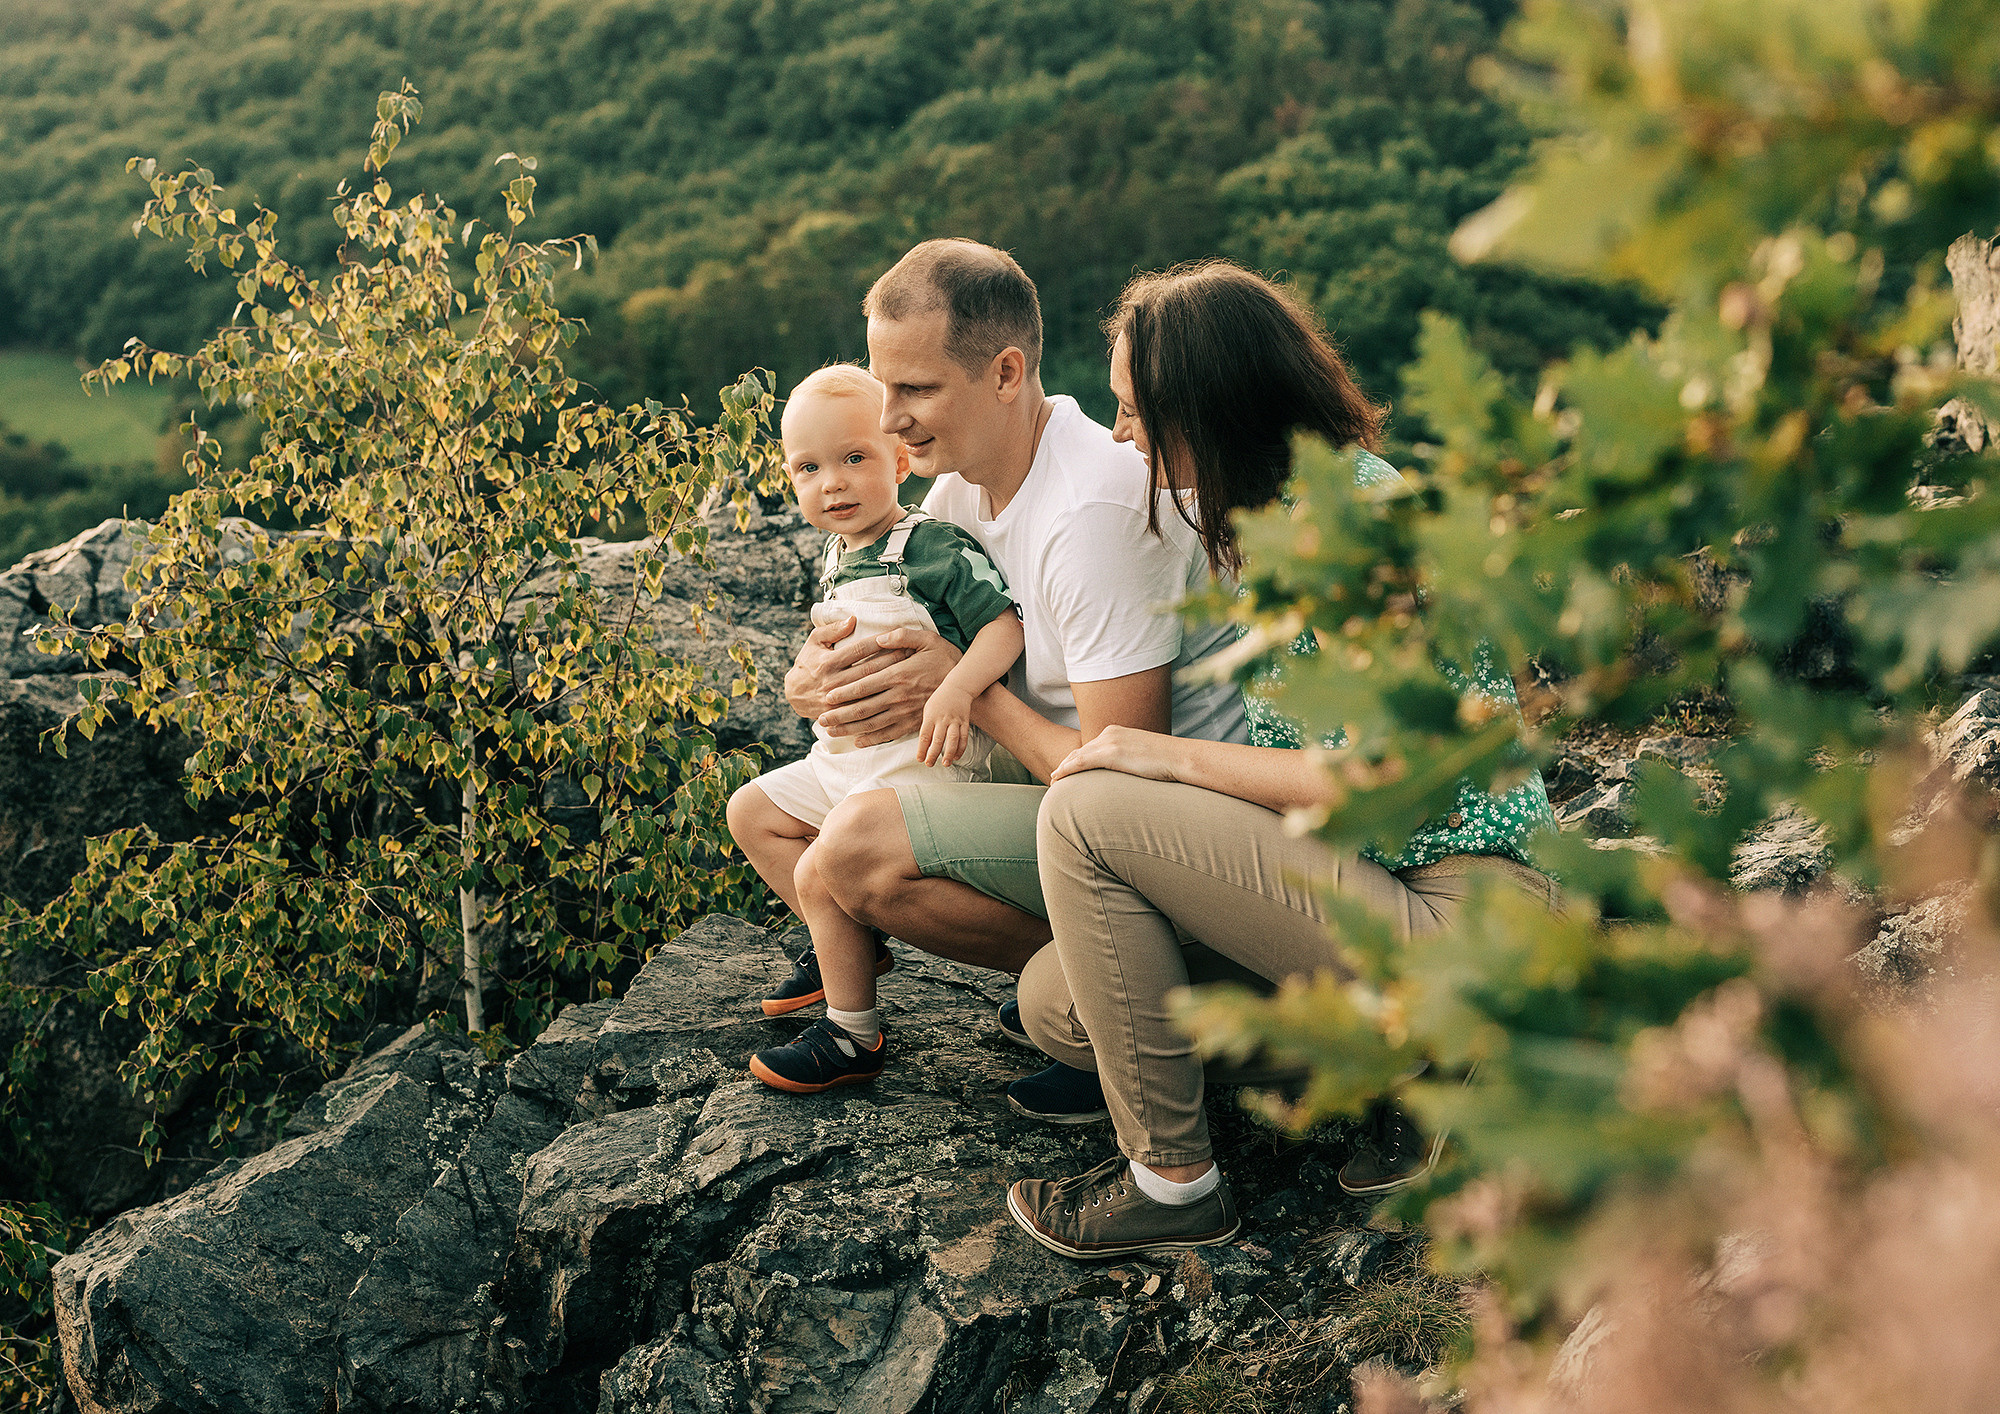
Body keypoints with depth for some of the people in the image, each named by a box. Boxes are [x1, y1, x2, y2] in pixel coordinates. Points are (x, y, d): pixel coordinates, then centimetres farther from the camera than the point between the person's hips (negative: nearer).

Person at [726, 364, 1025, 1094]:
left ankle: (853, 1038, -1)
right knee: (751, 812, 18)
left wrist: (956, 688, -36)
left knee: (822, 872, -19)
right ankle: (848, 944, 25)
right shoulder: (839, 557, 12)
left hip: (920, 761, -10)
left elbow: (1006, 624, -23)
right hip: (844, 758, 10)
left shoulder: (935, 546, -15)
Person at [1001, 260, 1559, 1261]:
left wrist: (1175, 758, -14)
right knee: (1055, 1004, 3)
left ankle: (1174, 1183, -6)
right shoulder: (1276, 512, 11)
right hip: (1375, 876, 10)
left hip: (1466, 916, -10)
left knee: (1086, 813, -17)